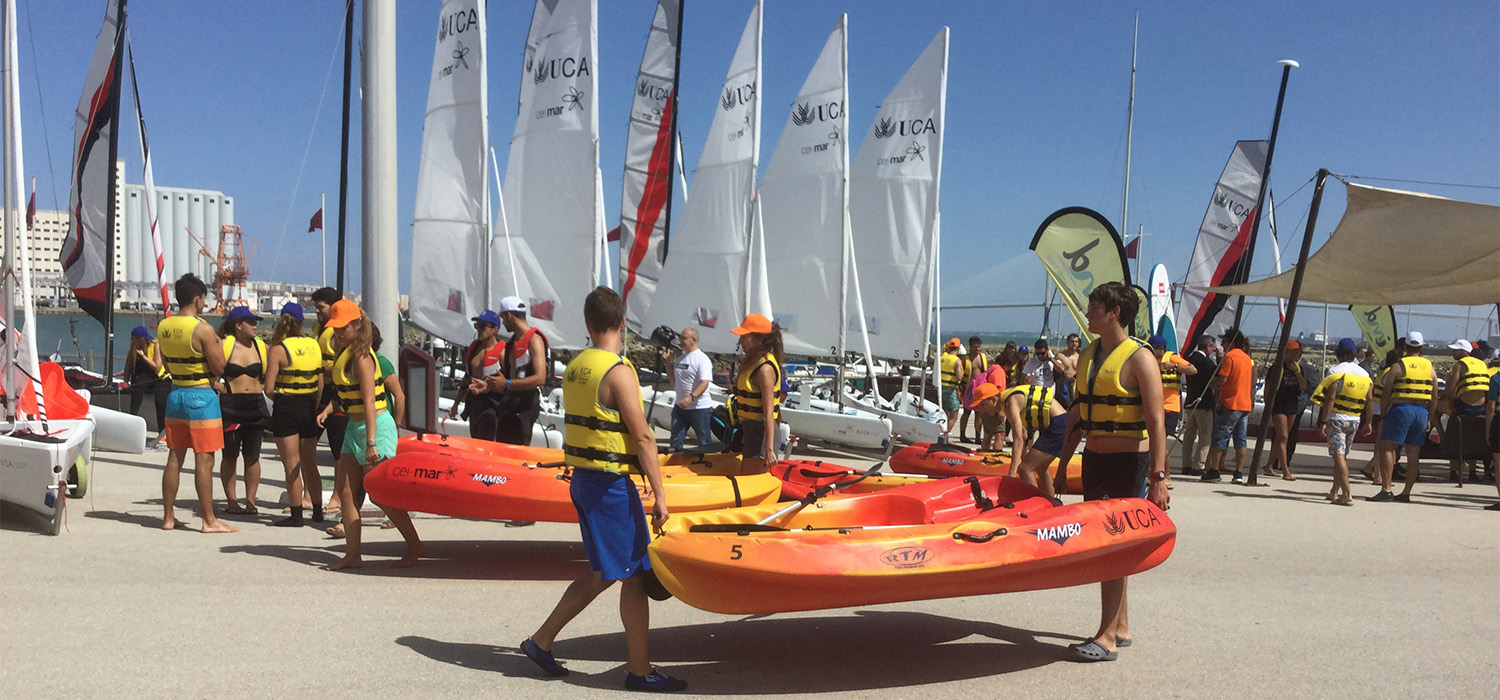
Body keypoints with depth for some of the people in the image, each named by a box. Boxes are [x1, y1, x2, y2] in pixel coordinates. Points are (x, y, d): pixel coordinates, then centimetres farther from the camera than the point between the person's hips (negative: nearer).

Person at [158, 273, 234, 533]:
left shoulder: (163, 326, 6)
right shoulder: (203, 329, -16)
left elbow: (167, 365, 16)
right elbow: (219, 368, -12)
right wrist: (218, 344, 3)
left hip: (175, 393, 7)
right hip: (201, 396, -7)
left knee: (174, 458, 13)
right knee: (204, 460, -3)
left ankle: (168, 517, 18)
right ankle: (209, 520, 1)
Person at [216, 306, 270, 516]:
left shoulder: (261, 347, 8)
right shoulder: (223, 346, -4)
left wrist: (262, 387, 4)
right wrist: (221, 388, -11)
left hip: (255, 404, 3)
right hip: (230, 405, -3)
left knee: (252, 456, 4)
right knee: (230, 455, 5)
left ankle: (250, 501, 11)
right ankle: (231, 501, 13)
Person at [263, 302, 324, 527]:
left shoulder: (278, 350, -12)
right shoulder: (315, 346, 2)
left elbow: (269, 388, -14)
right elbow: (320, 385, 5)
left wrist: (278, 398, 8)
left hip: (286, 409, -5)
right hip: (309, 407, 5)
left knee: (292, 466, 2)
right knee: (310, 464, 16)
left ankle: (296, 515, 5)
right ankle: (317, 511, 23)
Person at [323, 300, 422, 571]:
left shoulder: (360, 356, -16)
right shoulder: (345, 354, 13)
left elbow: (369, 401, -21)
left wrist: (371, 442, -24)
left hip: (374, 426, -10)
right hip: (354, 427, 10)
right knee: (345, 490, 5)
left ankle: (415, 546, 10)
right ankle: (353, 555, 9)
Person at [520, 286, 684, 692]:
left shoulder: (575, 368, 9)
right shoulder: (618, 372, -16)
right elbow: (643, 438, -17)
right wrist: (659, 495, -15)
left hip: (582, 479, 8)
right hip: (611, 484, -8)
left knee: (603, 574, 18)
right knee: (635, 575, 1)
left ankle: (542, 641, 24)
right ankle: (639, 670, 10)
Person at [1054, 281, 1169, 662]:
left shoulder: (1139, 358, -12)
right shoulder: (1087, 355, 12)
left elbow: (1156, 422, -17)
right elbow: (1078, 415, 19)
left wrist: (1158, 477, -22)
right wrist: (1062, 464, 19)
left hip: (1129, 462, -8)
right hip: (1094, 459, 8)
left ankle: (1107, 638, -2)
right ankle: (1122, 627, 23)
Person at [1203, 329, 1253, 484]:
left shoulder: (1229, 356, -10)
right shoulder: (1247, 358, 16)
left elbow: (1222, 379, -16)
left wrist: (1211, 382, 4)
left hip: (1229, 403, -8)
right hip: (1246, 404, 8)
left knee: (1220, 438, -3)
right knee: (1240, 440, 7)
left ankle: (1213, 471, -4)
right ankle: (1239, 473, 5)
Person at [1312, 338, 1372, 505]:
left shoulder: (1335, 371, -9)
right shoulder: (1365, 374, 10)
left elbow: (1330, 399, -15)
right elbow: (1370, 400, 9)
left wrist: (1323, 422, -13)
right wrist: (1367, 422, 17)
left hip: (1336, 418, -6)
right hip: (1355, 420, 7)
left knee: (1339, 456, -10)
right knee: (1343, 456, 16)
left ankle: (1347, 494, -19)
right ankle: (1334, 493, 23)